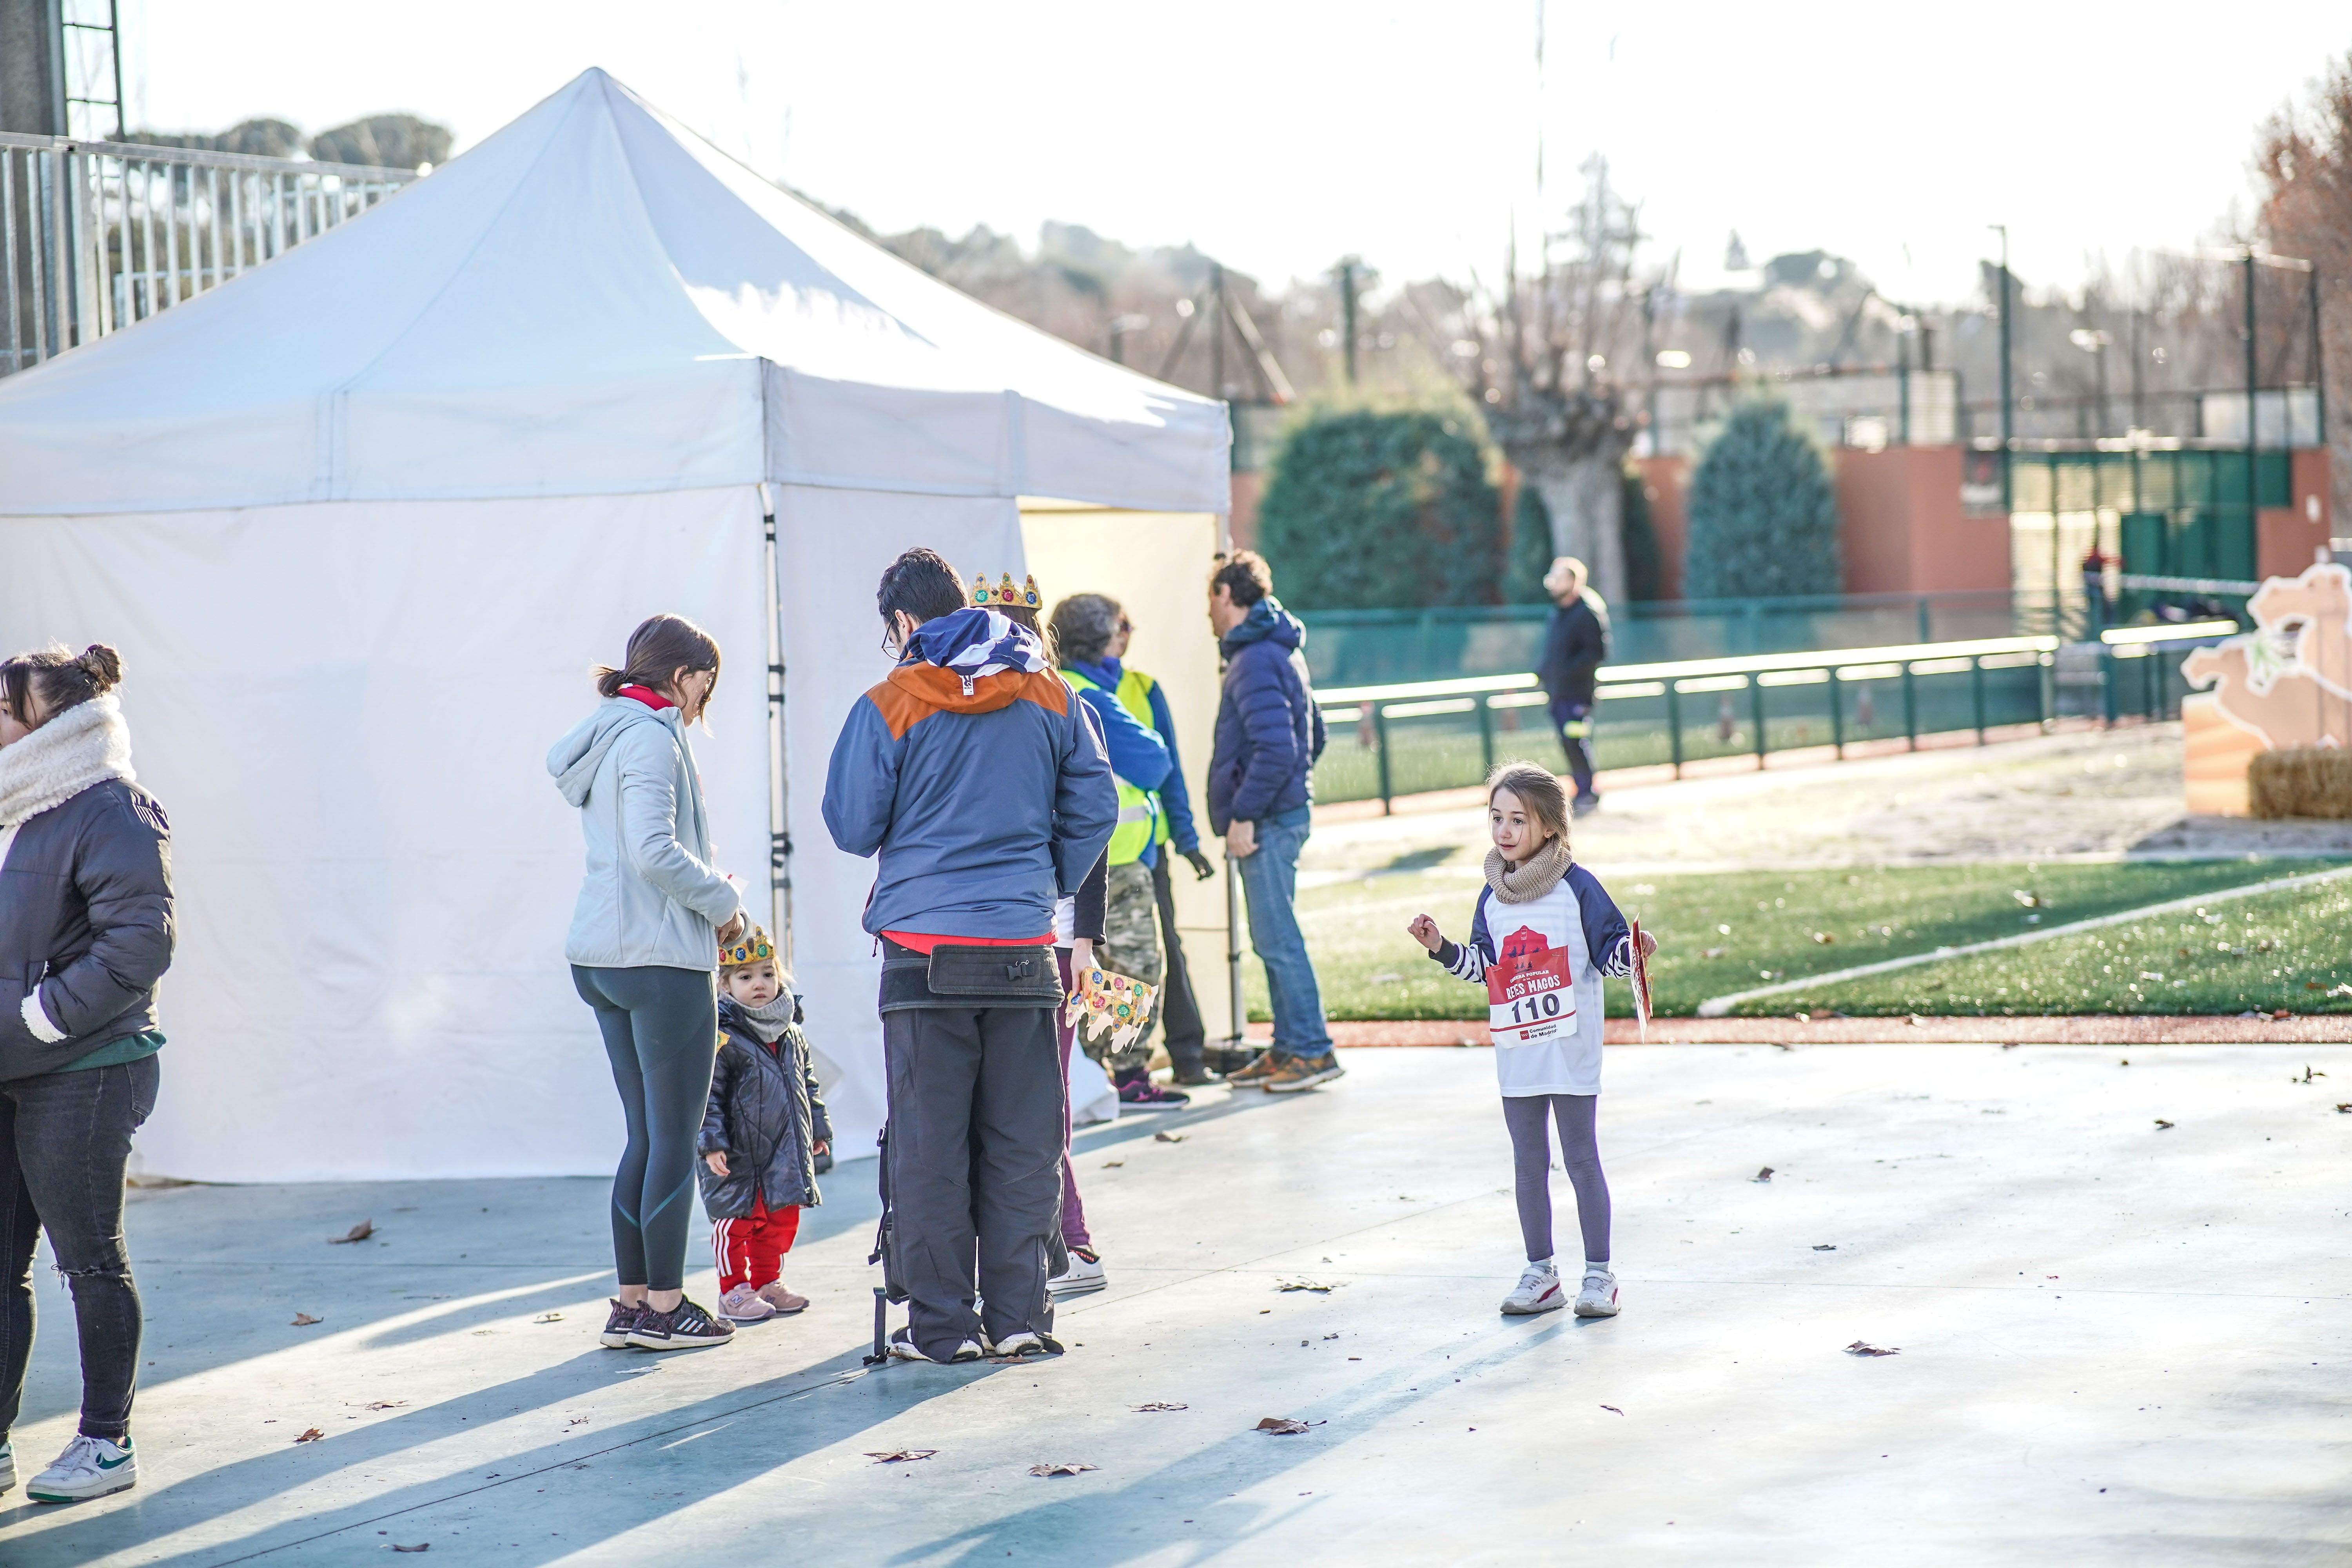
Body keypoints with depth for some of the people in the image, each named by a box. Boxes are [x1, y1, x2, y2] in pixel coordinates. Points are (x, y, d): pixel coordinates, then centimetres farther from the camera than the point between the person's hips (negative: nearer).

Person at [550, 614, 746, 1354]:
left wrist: (711, 903, 11)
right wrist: (723, 902, -8)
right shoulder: (650, 738, -12)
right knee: (676, 1137, -2)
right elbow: (656, 852, -23)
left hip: (602, 958, 9)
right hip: (661, 959, -9)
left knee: (646, 1135, 13)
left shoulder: (606, 740, 18)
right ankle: (664, 1308, 1)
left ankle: (631, 1302, 14)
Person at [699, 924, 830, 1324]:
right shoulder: (722, 1037, -13)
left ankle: (768, 1284, 27)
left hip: (786, 1151, 7)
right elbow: (707, 1094, -14)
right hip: (739, 1156, -7)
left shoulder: (791, 1034, 10)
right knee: (737, 1220, -2)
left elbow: (808, 1085, 22)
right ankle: (734, 1291, 9)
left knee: (782, 1219, 13)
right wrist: (711, 1141, -20)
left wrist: (818, 1129, 23)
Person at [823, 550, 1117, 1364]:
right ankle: (1020, 1315, 9)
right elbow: (1096, 808, 8)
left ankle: (940, 1322, 5)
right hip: (1024, 950, 3)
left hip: (925, 946, -3)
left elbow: (852, 828, -1)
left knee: (928, 1144, 4)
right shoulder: (1049, 695, 5)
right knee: (1022, 1142, 9)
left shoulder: (890, 707, -5)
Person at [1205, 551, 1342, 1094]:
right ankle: (1288, 1048, 19)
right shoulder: (1281, 652, 17)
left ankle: (1312, 1050, -7)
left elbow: (1276, 749, -24)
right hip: (1284, 812, 10)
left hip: (1268, 821, -10)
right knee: (1272, 937, 14)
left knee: (1276, 937, -8)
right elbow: (1314, 735, 25)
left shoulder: (1255, 661, -15)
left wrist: (1243, 814, -21)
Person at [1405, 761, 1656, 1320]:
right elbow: (1483, 967, 13)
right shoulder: (1492, 897, 8)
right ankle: (1540, 1274, 19)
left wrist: (1631, 950, -26)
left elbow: (1610, 953, -5)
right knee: (1528, 1164, 10)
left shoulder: (1576, 887, -6)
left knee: (1581, 1159, 1)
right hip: (1516, 1052, 5)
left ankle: (1599, 1275, 8)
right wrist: (1442, 948, 0)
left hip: (1571, 1049, -5)